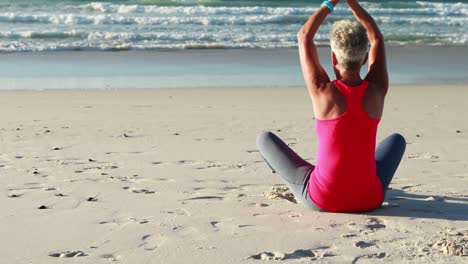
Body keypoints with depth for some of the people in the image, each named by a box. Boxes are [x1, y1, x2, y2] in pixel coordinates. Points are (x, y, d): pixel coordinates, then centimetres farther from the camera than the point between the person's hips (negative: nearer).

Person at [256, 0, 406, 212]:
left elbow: (304, 37, 0)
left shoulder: (323, 92, -16)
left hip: (322, 200, -3)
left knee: (264, 138, 18)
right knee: (397, 140, 32)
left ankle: (301, 189, 37)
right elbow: (376, 38, 10)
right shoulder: (377, 91, -8)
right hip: (369, 200, 3)